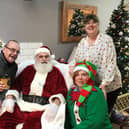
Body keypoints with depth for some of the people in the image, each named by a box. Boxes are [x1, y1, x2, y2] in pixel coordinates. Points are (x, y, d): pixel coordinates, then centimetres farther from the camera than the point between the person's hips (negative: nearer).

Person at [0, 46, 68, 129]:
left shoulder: (56, 72, 12)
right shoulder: (28, 70, 19)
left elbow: (62, 92, 4)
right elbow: (16, 84, 16)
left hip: (42, 108, -2)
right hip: (23, 105, 3)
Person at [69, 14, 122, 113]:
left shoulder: (106, 40, -8)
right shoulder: (82, 42, 8)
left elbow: (111, 63, -14)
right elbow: (76, 59, 16)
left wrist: (104, 83, -22)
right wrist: (72, 66, -7)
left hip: (109, 86, -4)